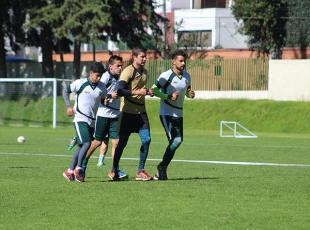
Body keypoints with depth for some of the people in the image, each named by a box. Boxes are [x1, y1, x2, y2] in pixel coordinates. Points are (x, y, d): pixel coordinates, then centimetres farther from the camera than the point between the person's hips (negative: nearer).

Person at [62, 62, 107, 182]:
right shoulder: (80, 83, -6)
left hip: (92, 120, 5)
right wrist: (68, 106, -5)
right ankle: (78, 169, -7)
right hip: (80, 118, -5)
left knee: (82, 147, 7)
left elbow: (103, 100, 22)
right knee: (86, 143, -19)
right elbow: (65, 91, 6)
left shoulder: (102, 87, 5)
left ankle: (70, 171, 17)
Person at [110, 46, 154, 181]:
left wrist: (148, 92, 7)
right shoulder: (128, 72, -13)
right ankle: (114, 171, 17)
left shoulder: (144, 72, 12)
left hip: (141, 112, 6)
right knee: (122, 142, 1)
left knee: (146, 139, -6)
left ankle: (140, 171, 3)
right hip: (128, 112, -6)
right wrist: (138, 92, -26)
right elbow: (120, 91, -23)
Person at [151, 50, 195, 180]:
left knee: (178, 141, 4)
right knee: (175, 140, -18)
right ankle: (162, 167, -5)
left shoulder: (186, 76, 9)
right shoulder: (166, 76, -12)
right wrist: (169, 96, -21)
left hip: (179, 114, 7)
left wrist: (190, 94, -2)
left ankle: (162, 168, 15)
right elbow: (153, 90, -11)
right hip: (166, 114, -7)